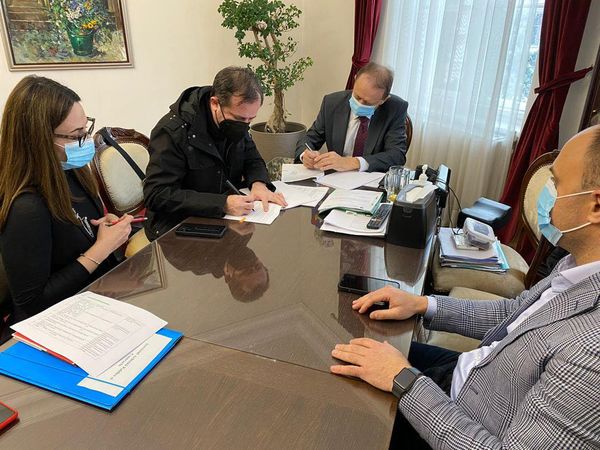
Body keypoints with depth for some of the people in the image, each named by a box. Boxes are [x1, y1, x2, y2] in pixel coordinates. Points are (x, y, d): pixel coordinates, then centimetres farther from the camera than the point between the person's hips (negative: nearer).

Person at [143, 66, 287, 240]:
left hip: (226, 218, 6)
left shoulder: (236, 122, -1)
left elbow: (253, 159, 12)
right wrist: (222, 203, -33)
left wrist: (259, 183, -13)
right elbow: (157, 195, -24)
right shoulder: (173, 131, -21)